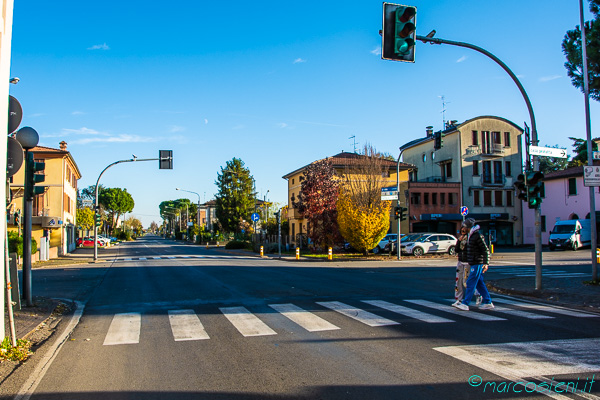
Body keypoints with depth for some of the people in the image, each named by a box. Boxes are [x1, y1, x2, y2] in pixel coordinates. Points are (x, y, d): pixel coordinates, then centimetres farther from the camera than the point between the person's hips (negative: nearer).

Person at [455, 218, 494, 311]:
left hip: (477, 264, -10)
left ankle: (465, 304, -9)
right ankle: (488, 302, 17)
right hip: (473, 263, 10)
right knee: (479, 283, 11)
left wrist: (486, 263, -23)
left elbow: (485, 250, -18)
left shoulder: (478, 235, -14)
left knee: (471, 283, -9)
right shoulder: (471, 235, 15)